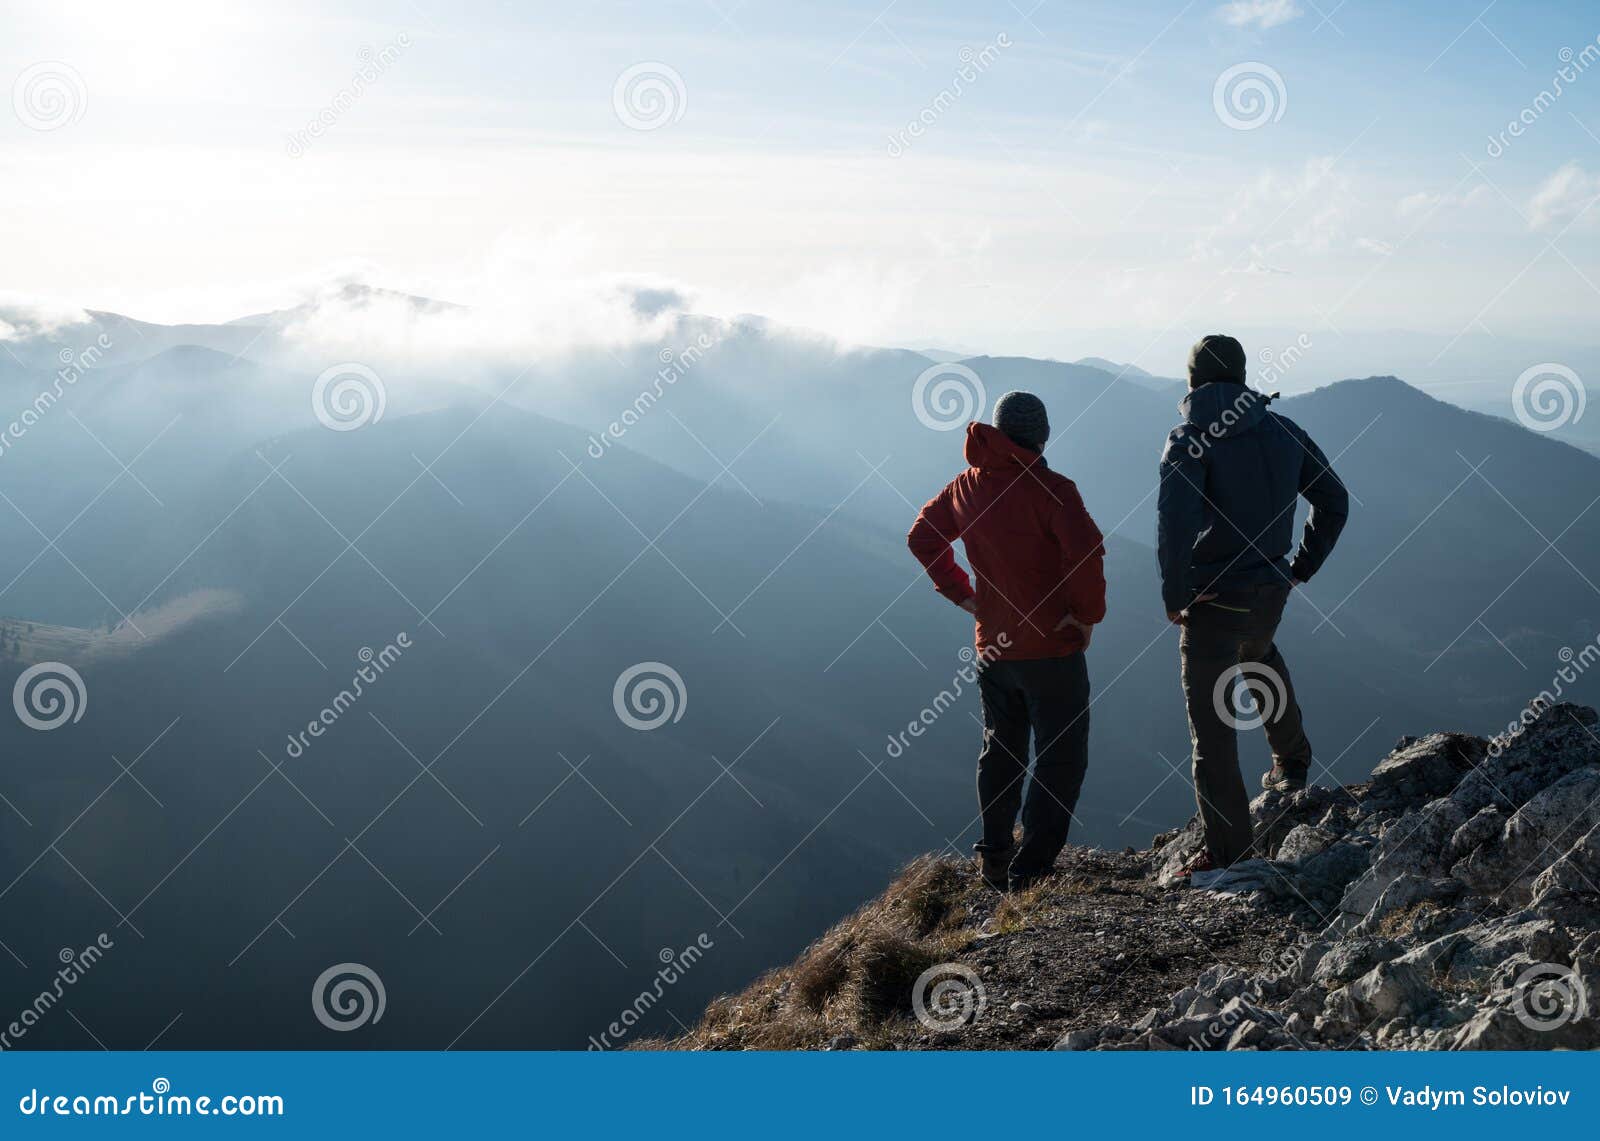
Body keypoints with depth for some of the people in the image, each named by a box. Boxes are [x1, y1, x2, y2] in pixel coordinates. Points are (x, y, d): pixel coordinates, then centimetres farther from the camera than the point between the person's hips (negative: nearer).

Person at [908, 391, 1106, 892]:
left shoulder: (967, 485, 5)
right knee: (1061, 760, 2)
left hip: (992, 646, 6)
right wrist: (1088, 613, -13)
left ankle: (994, 862, 28)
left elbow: (922, 537, 16)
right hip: (1052, 647, -6)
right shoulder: (1049, 488, -16)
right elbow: (1085, 549, -28)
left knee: (1000, 752, 21)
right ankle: (1029, 873, -3)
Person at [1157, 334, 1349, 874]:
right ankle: (1291, 760, 49)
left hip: (1212, 602, -6)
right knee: (1258, 653, 39)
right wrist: (1301, 567, 18)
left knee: (1212, 726, 4)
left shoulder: (1190, 441, -14)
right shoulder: (1284, 432, 3)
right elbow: (1334, 501, 10)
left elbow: (1174, 522, -29)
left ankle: (1228, 846, 6)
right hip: (1271, 595, 6)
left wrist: (1174, 595, -17)